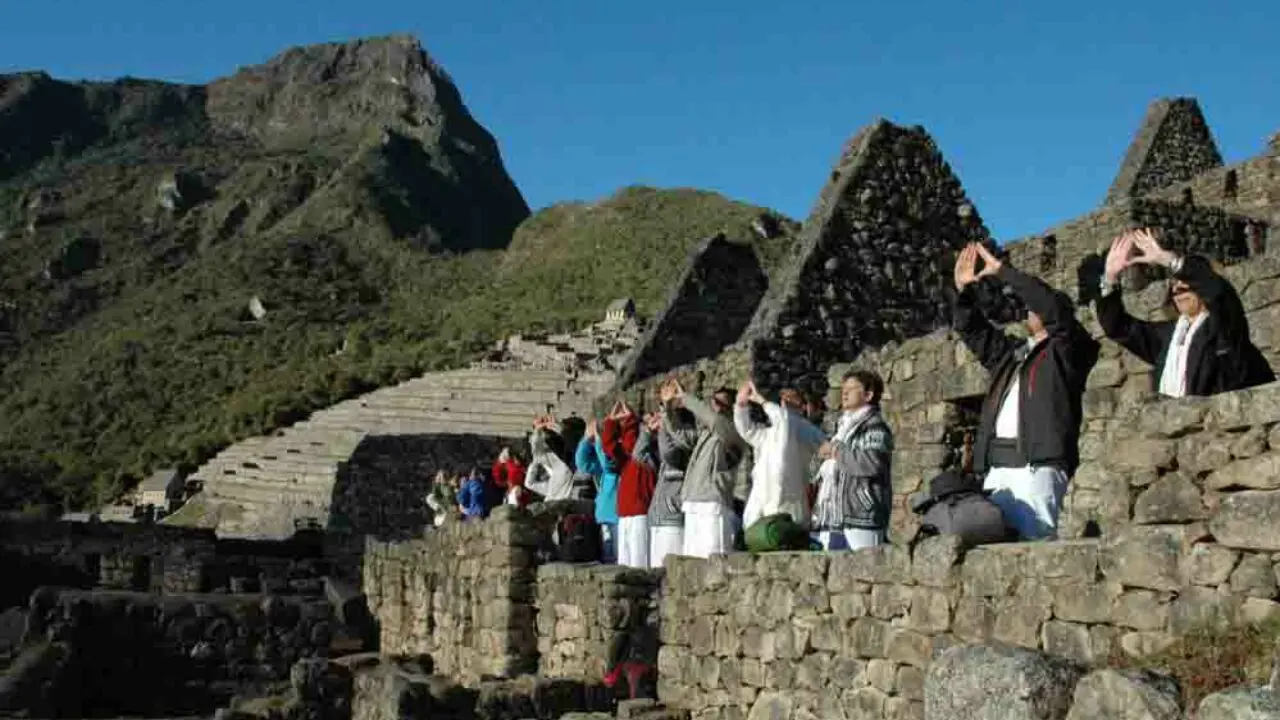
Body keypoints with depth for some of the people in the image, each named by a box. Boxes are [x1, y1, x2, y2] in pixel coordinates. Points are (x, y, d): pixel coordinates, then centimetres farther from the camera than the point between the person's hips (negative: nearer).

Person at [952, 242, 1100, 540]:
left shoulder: (1066, 351, 6)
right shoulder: (1011, 353, 26)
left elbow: (1051, 305, -9)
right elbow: (974, 330, 31)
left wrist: (1003, 271, -6)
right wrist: (963, 290, 17)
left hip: (1037, 464, -7)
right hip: (996, 467, 7)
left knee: (1034, 541, -16)